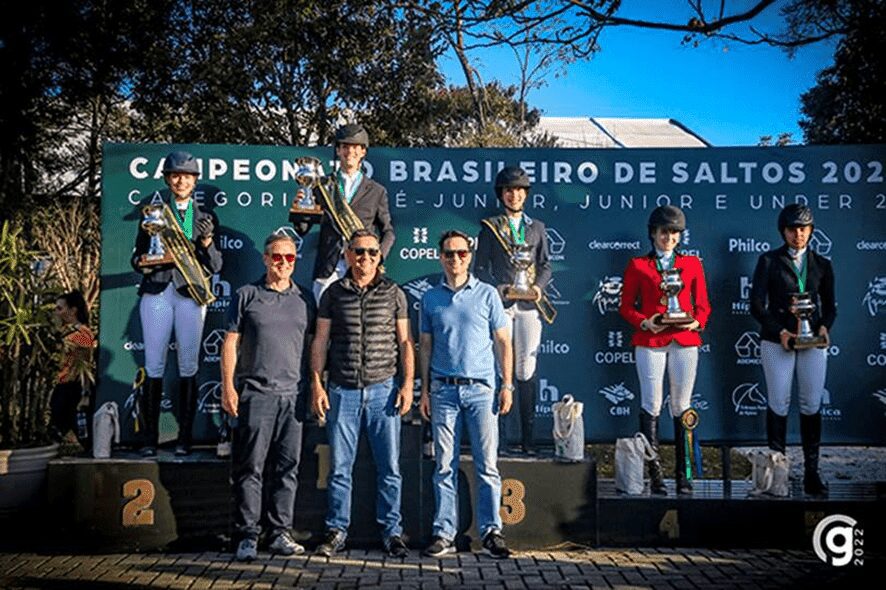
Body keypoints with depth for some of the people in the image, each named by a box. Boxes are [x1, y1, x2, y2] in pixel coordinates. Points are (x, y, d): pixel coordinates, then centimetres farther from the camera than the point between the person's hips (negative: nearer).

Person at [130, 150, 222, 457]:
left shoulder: (206, 218, 12)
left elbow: (216, 266, 9)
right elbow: (137, 257, 12)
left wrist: (206, 242, -8)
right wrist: (144, 263, -10)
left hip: (190, 293, 0)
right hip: (156, 292, 0)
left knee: (189, 366, -1)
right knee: (154, 366, -2)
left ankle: (185, 438, 5)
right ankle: (150, 439, 3)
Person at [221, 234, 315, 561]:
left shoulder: (305, 298, 12)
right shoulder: (247, 295, 4)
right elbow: (231, 342, 3)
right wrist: (228, 386, -4)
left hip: (293, 395, 3)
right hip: (254, 394, -3)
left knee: (287, 468, 7)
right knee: (249, 468, 0)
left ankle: (280, 532, 16)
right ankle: (248, 535, 8)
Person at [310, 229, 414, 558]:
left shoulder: (393, 293, 6)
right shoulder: (334, 293, 7)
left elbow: (404, 341, 7)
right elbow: (320, 341, 8)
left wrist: (408, 383, -2)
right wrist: (316, 384, 0)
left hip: (383, 389, 0)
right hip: (342, 391, 0)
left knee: (389, 467, 2)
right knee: (340, 467, 5)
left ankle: (391, 531, 14)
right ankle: (336, 531, 16)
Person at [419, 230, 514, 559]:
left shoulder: (487, 294, 5)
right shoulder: (430, 298, 10)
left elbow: (503, 342, 6)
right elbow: (425, 346, 13)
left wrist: (507, 385, -1)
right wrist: (424, 390, 7)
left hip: (480, 387, -1)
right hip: (443, 389, 1)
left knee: (487, 464, -1)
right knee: (445, 466, 4)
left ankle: (491, 531, 6)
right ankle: (444, 534, 10)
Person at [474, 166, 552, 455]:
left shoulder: (537, 228, 17)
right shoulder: (490, 227, 9)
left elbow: (545, 265, 16)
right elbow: (480, 267, 5)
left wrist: (538, 286, -4)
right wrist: (499, 288, -11)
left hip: (528, 305, 2)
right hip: (499, 303, -2)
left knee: (526, 371, 1)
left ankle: (527, 437, 6)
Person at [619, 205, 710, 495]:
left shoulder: (692, 264, 14)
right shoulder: (638, 265, 9)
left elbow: (703, 304, 14)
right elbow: (626, 306, 8)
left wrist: (697, 322, -6)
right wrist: (644, 323, -10)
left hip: (685, 341, 2)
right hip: (650, 341, -1)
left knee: (682, 407, 2)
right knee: (651, 405, -4)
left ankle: (683, 473, 7)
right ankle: (654, 474, 2)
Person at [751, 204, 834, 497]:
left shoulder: (822, 264, 11)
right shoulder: (769, 261, 3)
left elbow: (830, 306, 13)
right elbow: (757, 305, -3)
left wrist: (825, 327, -8)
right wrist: (780, 332, -14)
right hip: (776, 341, -2)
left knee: (812, 405, 1)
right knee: (779, 404, 1)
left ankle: (811, 471, 6)